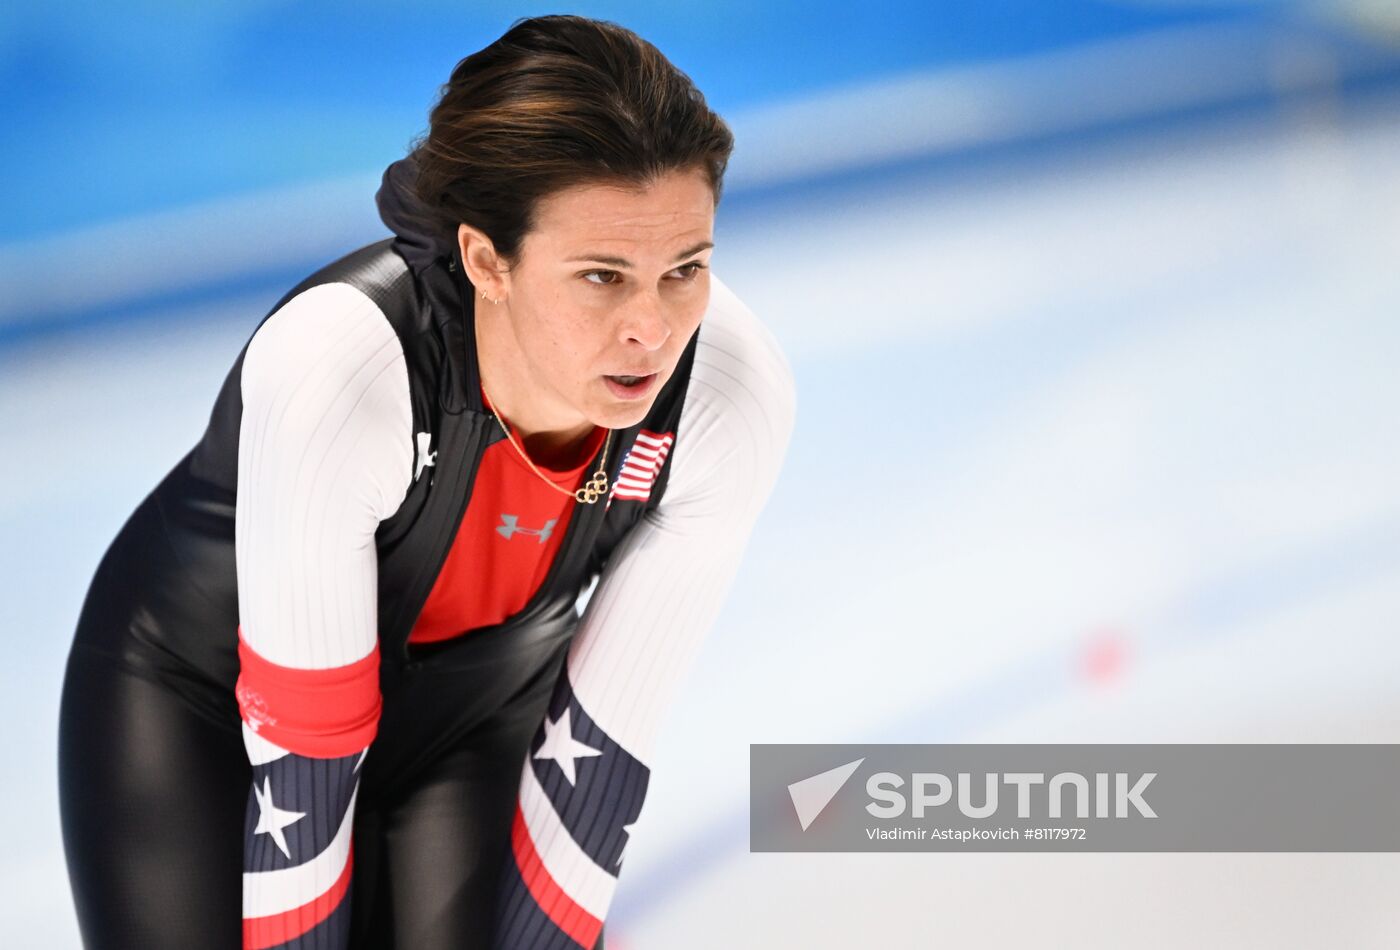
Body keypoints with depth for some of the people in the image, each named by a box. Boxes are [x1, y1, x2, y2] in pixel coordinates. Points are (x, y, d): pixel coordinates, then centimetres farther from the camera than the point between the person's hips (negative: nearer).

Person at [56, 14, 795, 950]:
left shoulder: (734, 395, -28)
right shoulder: (334, 365, -39)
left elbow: (604, 736, -17)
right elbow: (301, 748, -29)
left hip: (475, 706, 2)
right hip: (196, 698, -2)